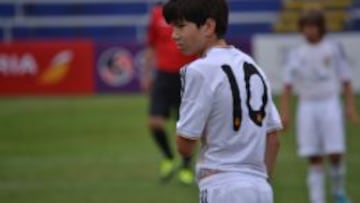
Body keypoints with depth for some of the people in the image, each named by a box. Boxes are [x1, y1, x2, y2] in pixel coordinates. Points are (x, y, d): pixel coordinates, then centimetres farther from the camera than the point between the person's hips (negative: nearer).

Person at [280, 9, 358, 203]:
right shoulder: (297, 53, 7)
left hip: (329, 104, -1)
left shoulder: (333, 48, 5)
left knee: (335, 154, -9)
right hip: (307, 106, 1)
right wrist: (284, 112, -3)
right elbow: (287, 83, 6)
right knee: (314, 158, -2)